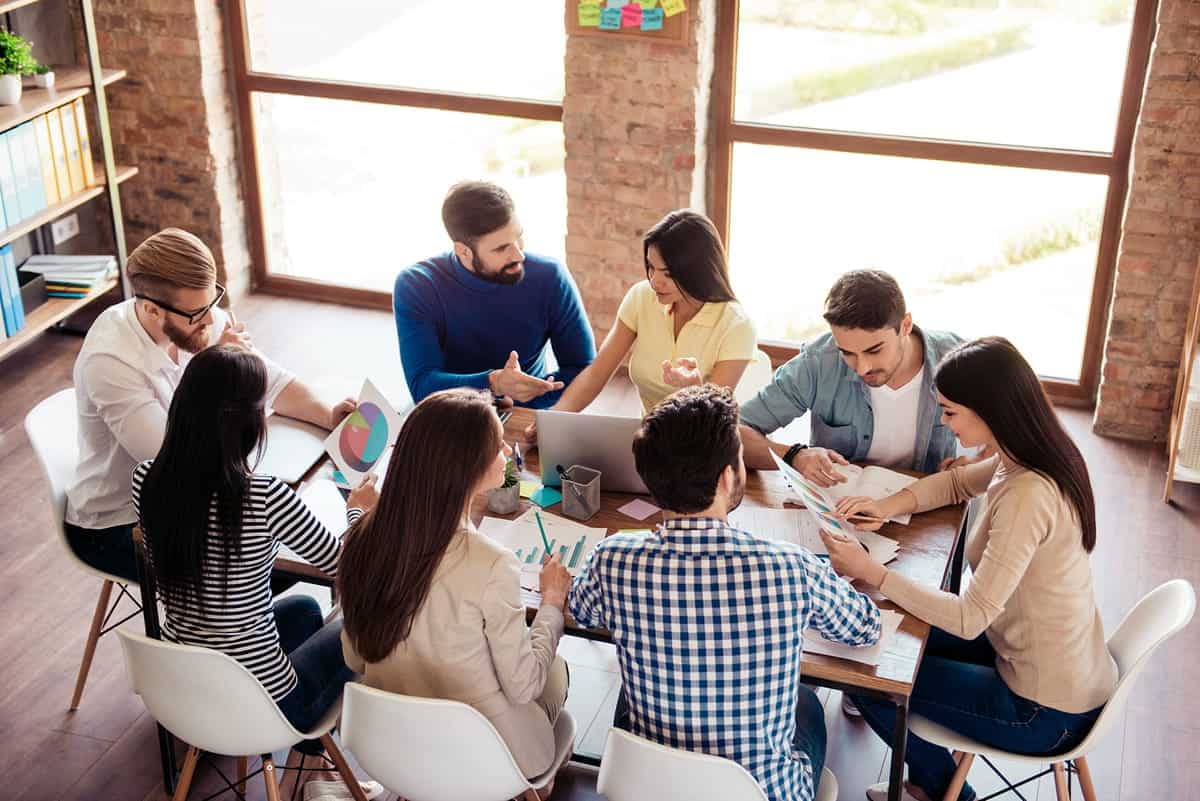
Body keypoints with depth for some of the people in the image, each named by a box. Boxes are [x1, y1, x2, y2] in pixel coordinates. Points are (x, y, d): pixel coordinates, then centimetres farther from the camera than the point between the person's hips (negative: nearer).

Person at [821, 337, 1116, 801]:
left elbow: (968, 618, -30)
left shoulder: (1027, 497, -31)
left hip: (1047, 711, -9)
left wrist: (869, 571, -26)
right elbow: (957, 482, 15)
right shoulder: (1029, 458, -4)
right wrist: (889, 506, -1)